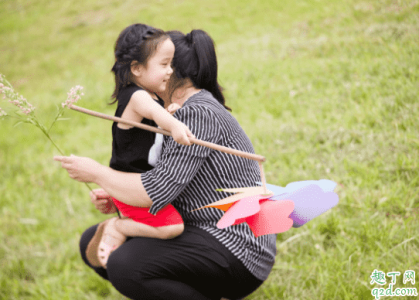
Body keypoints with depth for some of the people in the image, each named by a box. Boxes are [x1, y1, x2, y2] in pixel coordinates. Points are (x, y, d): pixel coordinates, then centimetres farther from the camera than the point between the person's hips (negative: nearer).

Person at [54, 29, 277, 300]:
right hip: (200, 234, 11)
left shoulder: (199, 114, -19)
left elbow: (158, 191, -26)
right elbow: (167, 185, 14)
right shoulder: (178, 115, 14)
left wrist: (96, 173, -11)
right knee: (94, 242, 10)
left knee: (124, 266, -30)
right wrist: (115, 200, -2)